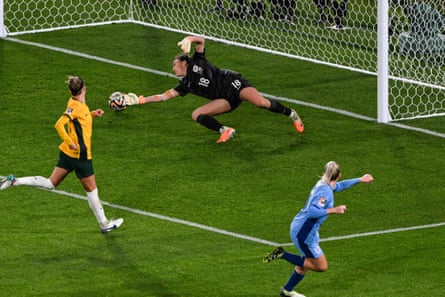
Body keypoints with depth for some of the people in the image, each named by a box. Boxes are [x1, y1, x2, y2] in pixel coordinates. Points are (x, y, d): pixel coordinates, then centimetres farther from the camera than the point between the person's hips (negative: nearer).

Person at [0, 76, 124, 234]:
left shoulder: (75, 103, 5)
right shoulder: (76, 106, -22)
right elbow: (59, 125, -31)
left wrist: (92, 114, 13)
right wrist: (70, 143, -27)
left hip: (67, 153, 9)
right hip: (80, 154, -9)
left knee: (51, 183, 12)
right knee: (91, 189, 6)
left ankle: (14, 181, 4)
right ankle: (103, 223, 19)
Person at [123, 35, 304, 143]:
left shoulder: (196, 63, 5)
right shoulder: (185, 85, 16)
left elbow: (201, 40, 0)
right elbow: (165, 96, 17)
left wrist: (189, 40, -19)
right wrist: (139, 100, 15)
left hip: (233, 83, -6)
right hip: (227, 100, 6)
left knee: (260, 102, -29)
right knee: (196, 114, -11)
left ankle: (292, 115, -13)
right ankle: (224, 131, -21)